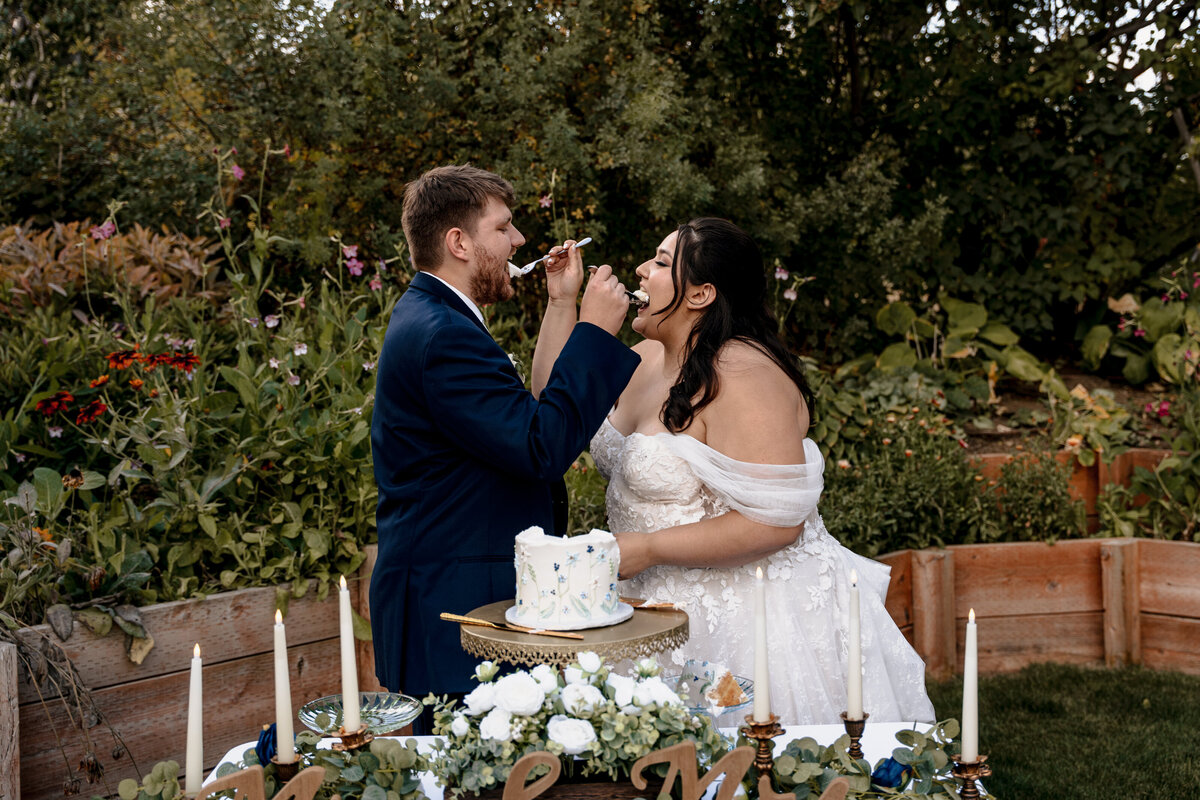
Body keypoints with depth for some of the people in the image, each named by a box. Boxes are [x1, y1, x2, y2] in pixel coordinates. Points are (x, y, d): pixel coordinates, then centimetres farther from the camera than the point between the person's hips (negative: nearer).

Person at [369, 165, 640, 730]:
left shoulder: (428, 317, 16)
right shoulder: (442, 335, -19)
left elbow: (524, 415, 14)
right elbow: (541, 450, -23)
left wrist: (561, 310, 10)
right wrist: (593, 332, -16)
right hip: (454, 613, -11)